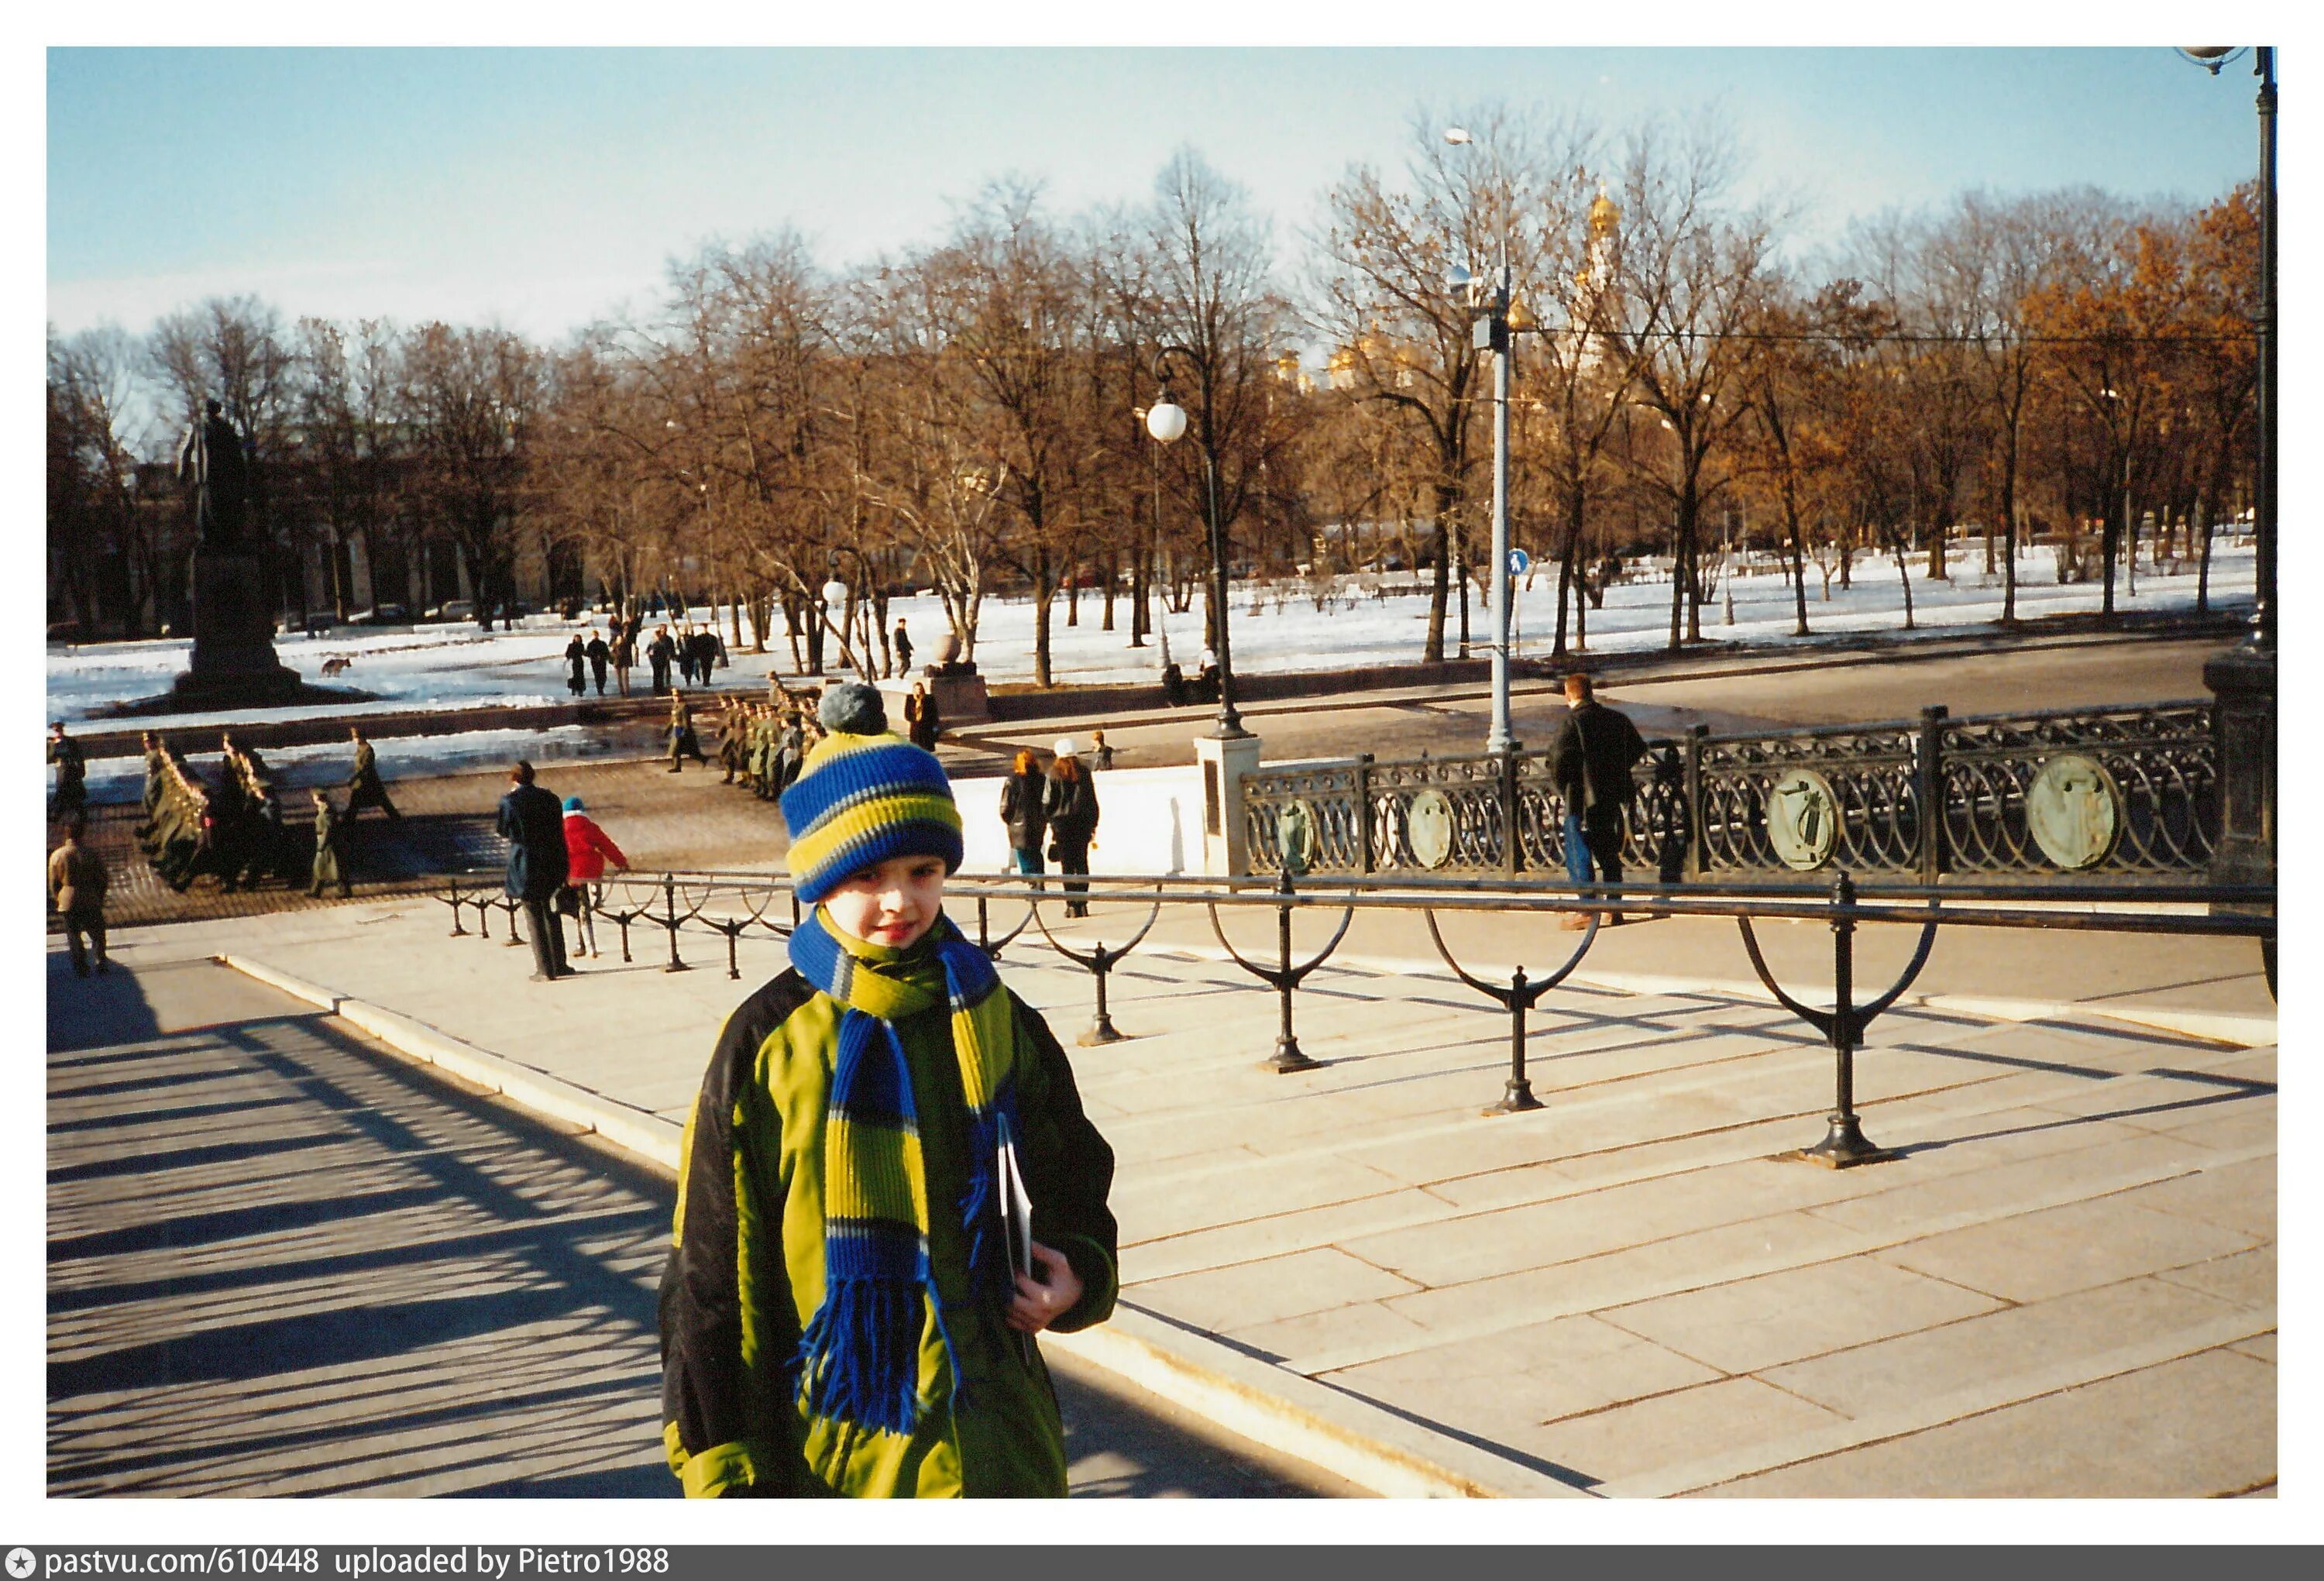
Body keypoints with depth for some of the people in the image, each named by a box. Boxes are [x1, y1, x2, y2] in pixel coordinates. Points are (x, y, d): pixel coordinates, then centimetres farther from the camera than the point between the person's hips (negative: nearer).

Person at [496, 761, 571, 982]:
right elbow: (560, 834, 5)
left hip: (525, 866, -4)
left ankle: (545, 970, 2)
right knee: (552, 917, 16)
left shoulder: (509, 801, -9)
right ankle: (559, 965, 19)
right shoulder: (549, 798, 2)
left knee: (535, 919, 3)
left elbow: (504, 833, -1)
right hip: (552, 864, 4)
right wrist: (563, 868, 10)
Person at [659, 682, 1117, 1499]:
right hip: (830, 1438, -2)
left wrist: (1077, 1275, -5)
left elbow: (1073, 1180, 16)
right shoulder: (767, 1041, -7)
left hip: (991, 1426, 3)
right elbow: (709, 1268, -3)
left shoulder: (997, 1022, 1)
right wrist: (719, 1451, -3)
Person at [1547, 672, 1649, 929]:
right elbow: (1639, 747, 16)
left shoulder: (1573, 721, -14)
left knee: (1578, 854, -1)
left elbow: (1559, 756, -24)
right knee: (1609, 852, 15)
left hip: (1581, 796, -6)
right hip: (1611, 796, 6)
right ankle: (1614, 907, 17)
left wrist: (1560, 783, -7)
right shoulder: (1616, 719, 6)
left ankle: (1587, 910, -6)